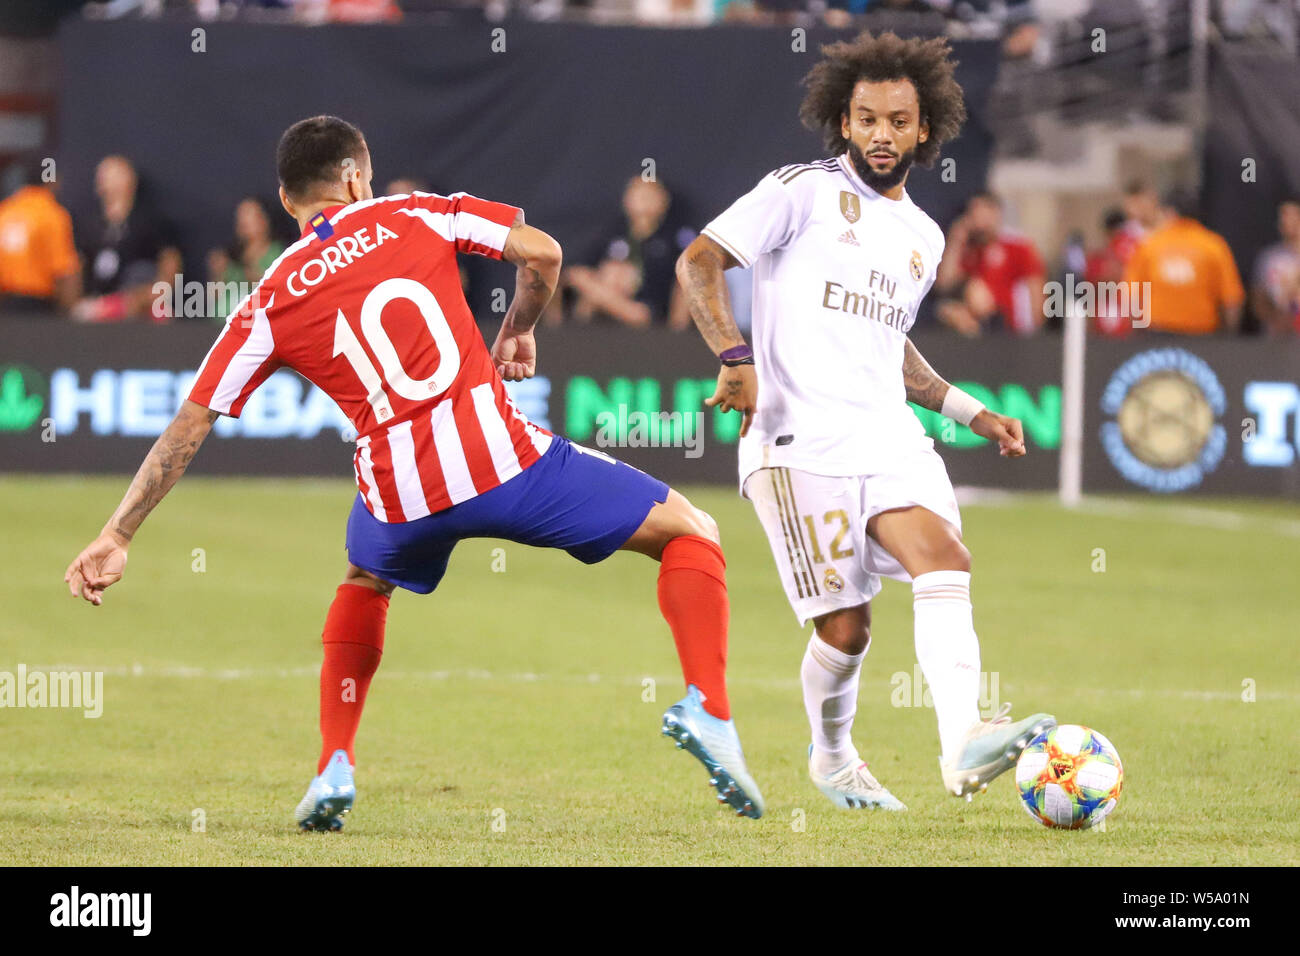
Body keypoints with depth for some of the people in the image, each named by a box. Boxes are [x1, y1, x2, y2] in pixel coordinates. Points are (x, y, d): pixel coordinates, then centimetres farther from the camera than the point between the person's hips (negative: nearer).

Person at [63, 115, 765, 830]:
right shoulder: (414, 215, 9)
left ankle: (334, 767, 25)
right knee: (689, 533, 13)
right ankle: (707, 706, -10)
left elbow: (188, 428, 8)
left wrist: (117, 537, 10)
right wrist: (517, 333, 22)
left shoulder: (269, 306, 11)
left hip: (403, 501, 2)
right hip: (505, 460, -2)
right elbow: (541, 252, 3)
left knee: (363, 581, 38)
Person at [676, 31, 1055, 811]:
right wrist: (736, 358, -17)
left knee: (944, 562, -21)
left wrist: (971, 412, 25)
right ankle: (832, 757, 21)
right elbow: (699, 262, -4)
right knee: (846, 629, -6)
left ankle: (966, 744, -35)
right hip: (801, 444, -5)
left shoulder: (924, 239, 21)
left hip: (890, 438, 5)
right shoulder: (803, 192, 1)